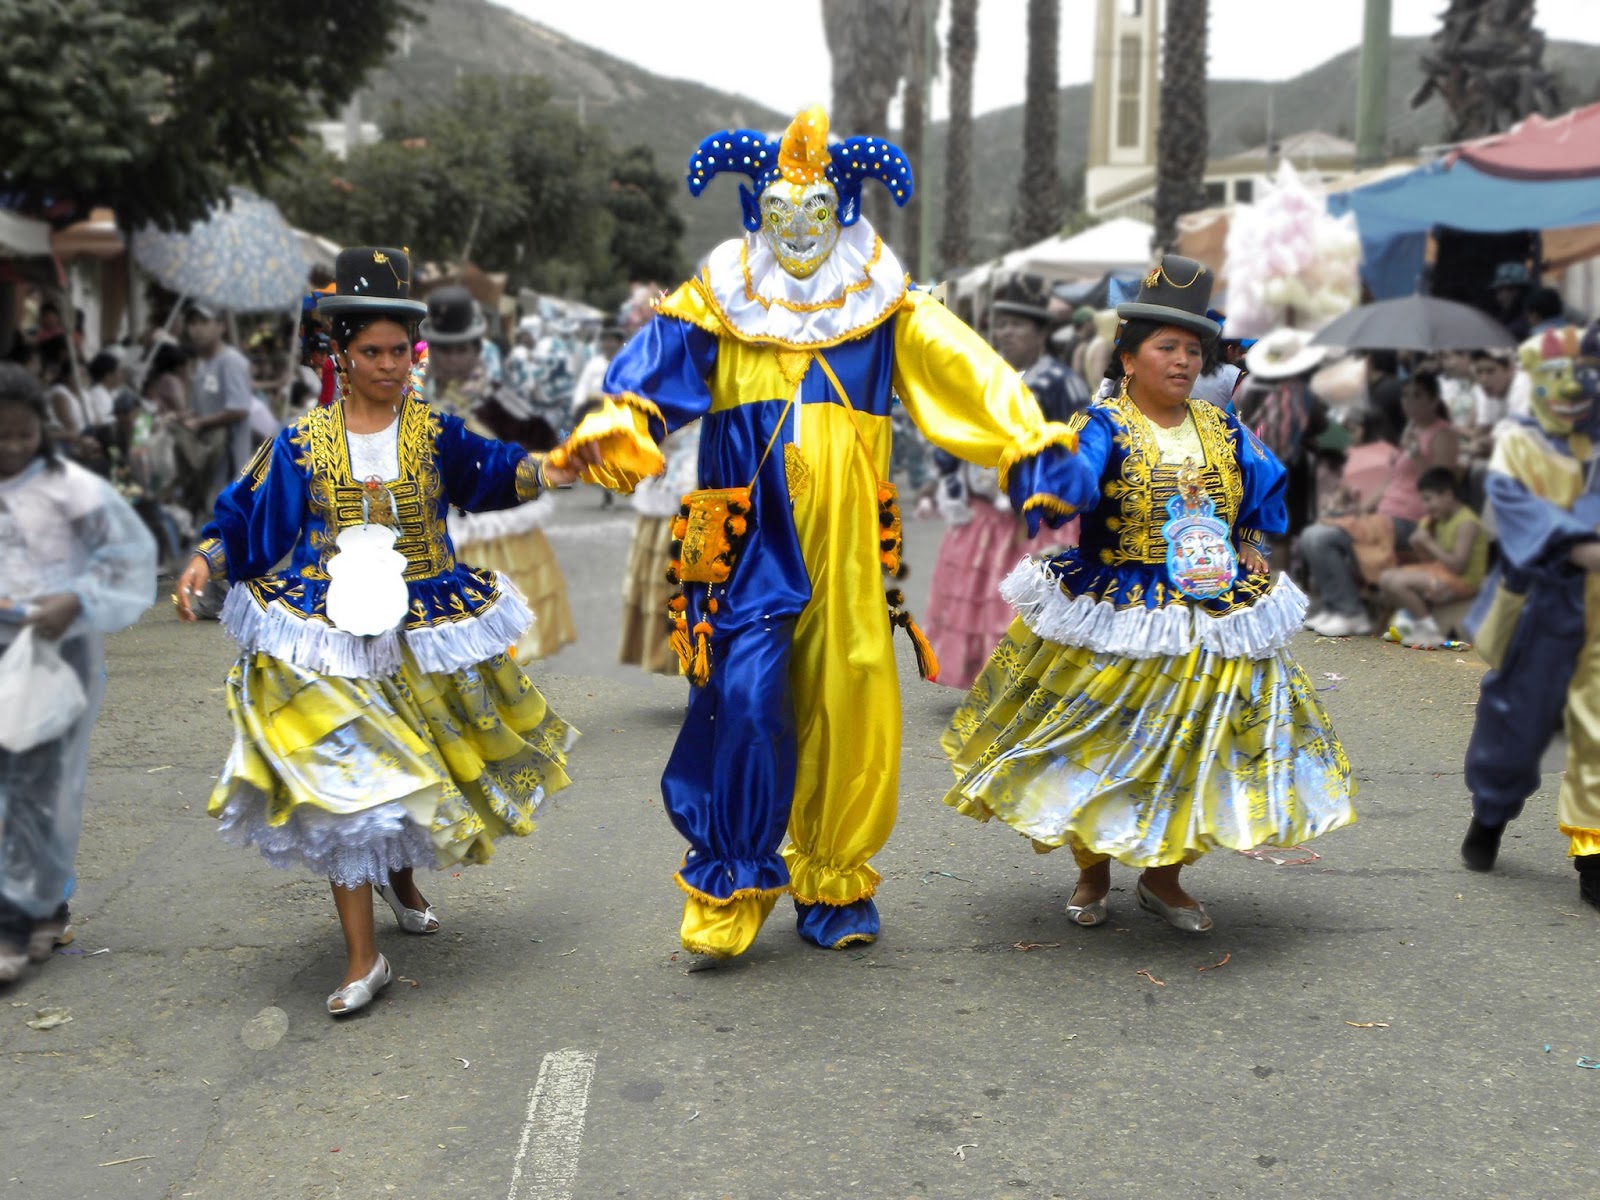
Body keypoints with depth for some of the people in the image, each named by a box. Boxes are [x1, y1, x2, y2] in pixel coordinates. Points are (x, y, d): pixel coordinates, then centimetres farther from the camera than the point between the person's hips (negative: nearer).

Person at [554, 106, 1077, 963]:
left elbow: (964, 371, 3)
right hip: (750, 545, -2)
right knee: (743, 701, -11)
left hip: (846, 547, 2)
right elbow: (653, 367, -5)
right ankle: (727, 893, 4)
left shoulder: (884, 306, 11)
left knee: (851, 710, 4)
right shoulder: (719, 299, 9)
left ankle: (834, 884, 24)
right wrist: (613, 431, -25)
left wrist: (1028, 448, -9)